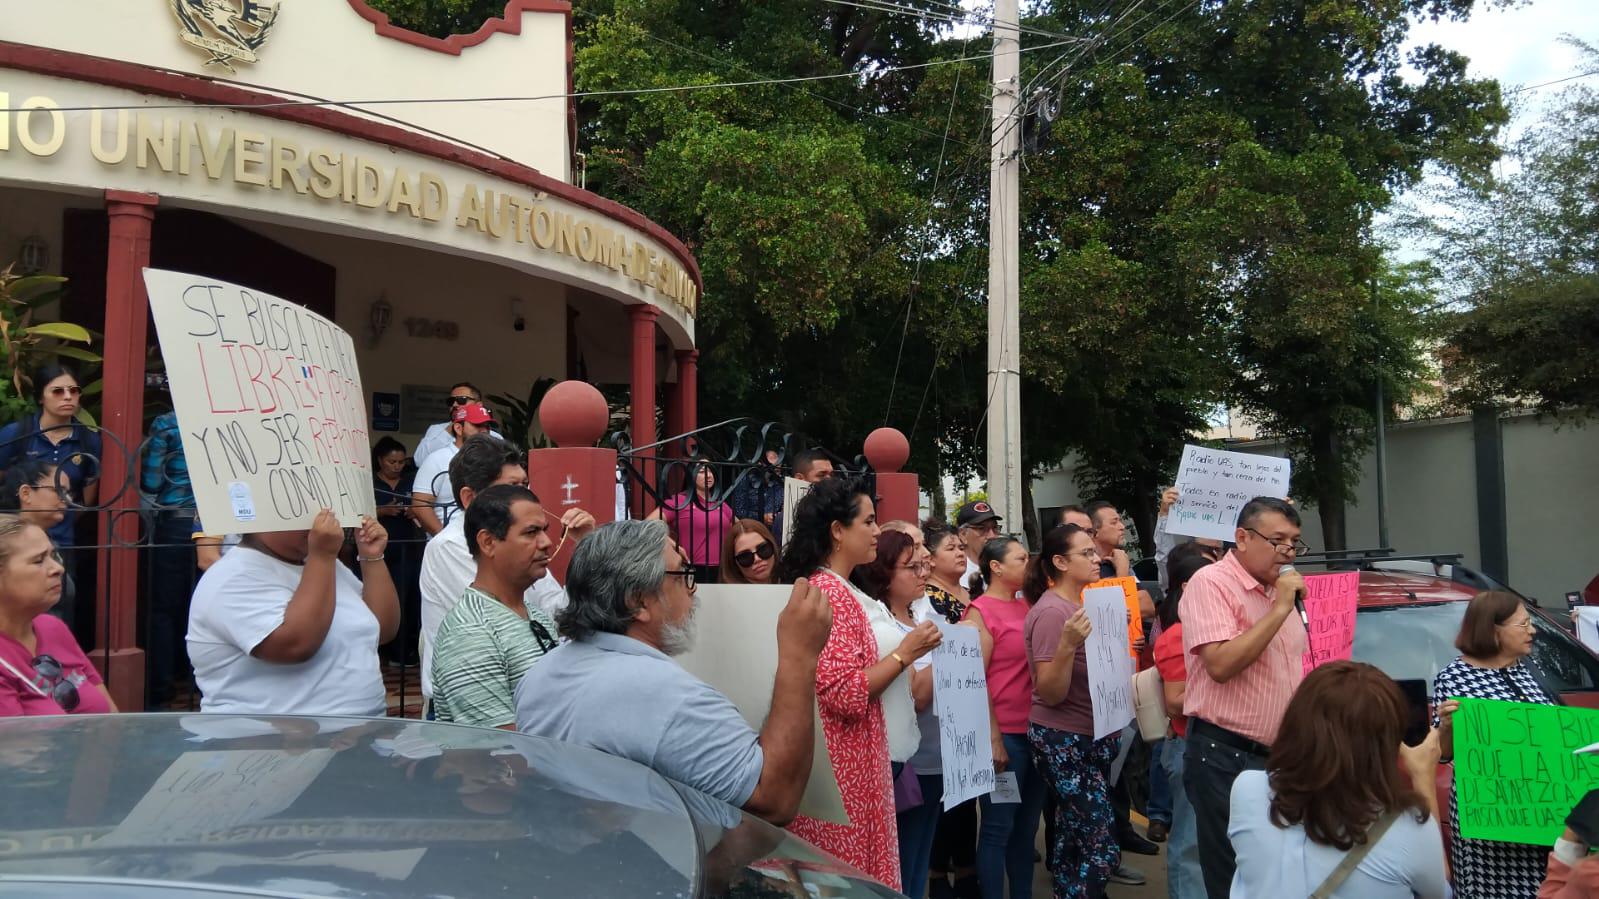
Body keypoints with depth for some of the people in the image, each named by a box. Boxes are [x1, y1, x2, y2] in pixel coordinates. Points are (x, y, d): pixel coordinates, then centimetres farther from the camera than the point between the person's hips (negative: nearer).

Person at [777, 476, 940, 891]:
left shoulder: (835, 588, 14)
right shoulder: (830, 592, -18)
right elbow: (846, 693, -24)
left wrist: (902, 656, 13)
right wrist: (904, 654, -17)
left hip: (846, 759, 10)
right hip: (841, 764, -10)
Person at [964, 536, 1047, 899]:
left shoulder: (1027, 606, 13)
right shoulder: (981, 611, -8)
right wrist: (993, 738, -16)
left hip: (1034, 731, 7)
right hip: (1003, 734, -7)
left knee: (1027, 824, 13)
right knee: (998, 827, 1)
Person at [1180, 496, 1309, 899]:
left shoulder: (1277, 590, 13)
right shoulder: (1212, 583, -12)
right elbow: (1220, 665, -25)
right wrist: (1280, 610, -20)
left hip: (1278, 757, 8)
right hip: (1224, 758, -8)